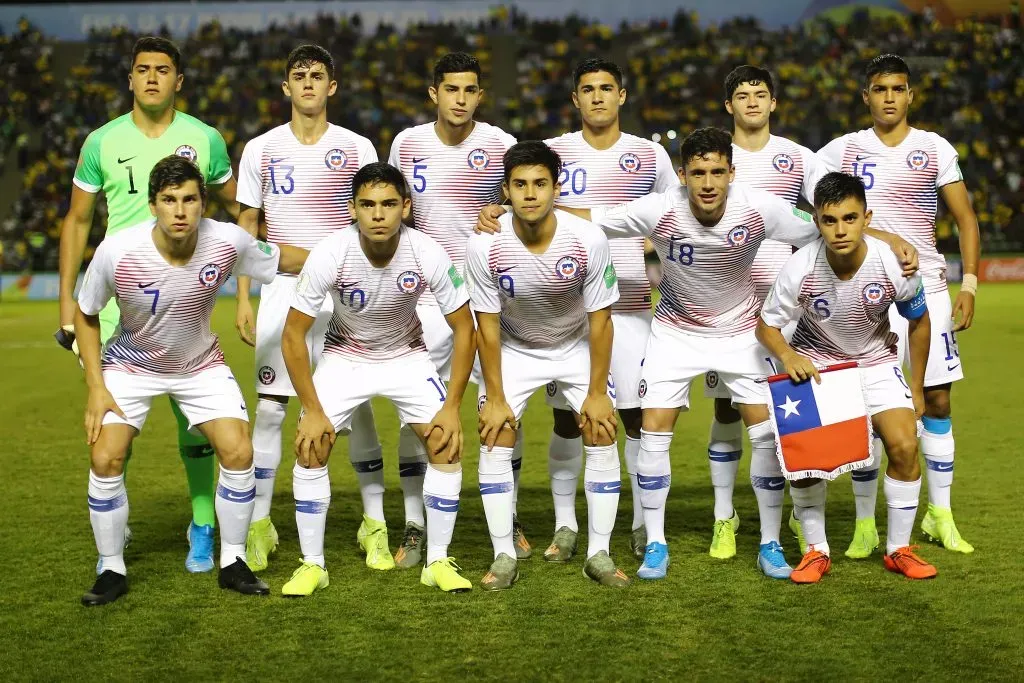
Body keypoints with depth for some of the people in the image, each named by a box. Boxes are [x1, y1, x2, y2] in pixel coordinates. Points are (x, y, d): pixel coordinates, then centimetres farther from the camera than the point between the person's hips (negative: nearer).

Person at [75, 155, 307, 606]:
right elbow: (86, 315, -10)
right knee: (106, 458, -16)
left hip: (201, 364, 1)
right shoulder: (117, 252, -28)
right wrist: (96, 388, -13)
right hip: (130, 363, -1)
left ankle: (232, 563, 8)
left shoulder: (228, 242, -25)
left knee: (238, 452, -11)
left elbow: (283, 259, -2)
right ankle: (112, 571, 4)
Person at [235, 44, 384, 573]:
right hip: (282, 289, 1)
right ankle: (259, 526, 8)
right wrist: (242, 299, 3)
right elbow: (247, 227, 9)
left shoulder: (357, 149, 4)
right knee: (269, 406, -2)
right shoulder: (261, 150, 6)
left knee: (358, 407, 0)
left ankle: (375, 524, 10)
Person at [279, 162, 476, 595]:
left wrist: (452, 406, -17)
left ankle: (438, 562, 2)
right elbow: (293, 335, -19)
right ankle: (312, 565, 1)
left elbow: (464, 329, -14)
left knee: (447, 443, -13)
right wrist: (313, 410, -20)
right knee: (310, 447, -14)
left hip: (408, 356, 1)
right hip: (344, 356, 0)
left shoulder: (428, 255, -26)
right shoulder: (329, 255, -28)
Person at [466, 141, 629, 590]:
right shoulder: (484, 247, -27)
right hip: (513, 348, 0)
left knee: (602, 437, -8)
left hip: (577, 347, 0)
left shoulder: (589, 241, -28)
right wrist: (495, 398, -13)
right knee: (494, 440, -10)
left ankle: (599, 554, 3)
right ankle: (504, 556, 0)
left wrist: (597, 392, -12)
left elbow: (600, 320, -16)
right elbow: (487, 325, -16)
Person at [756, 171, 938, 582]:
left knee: (905, 445, -14)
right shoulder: (800, 270, -29)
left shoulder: (893, 264, -25)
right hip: (814, 361, -1)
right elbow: (766, 325, -13)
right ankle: (816, 551, 3)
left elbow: (919, 323, -5)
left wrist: (917, 388, 2)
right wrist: (787, 356, -35)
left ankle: (898, 549, 5)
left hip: (875, 360, 1)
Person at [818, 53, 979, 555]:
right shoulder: (844, 150, 5)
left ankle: (940, 515, 16)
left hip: (927, 287, 1)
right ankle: (865, 523, 6)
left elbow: (966, 219, 4)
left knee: (937, 399, 3)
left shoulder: (935, 149, 4)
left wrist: (969, 283, -4)